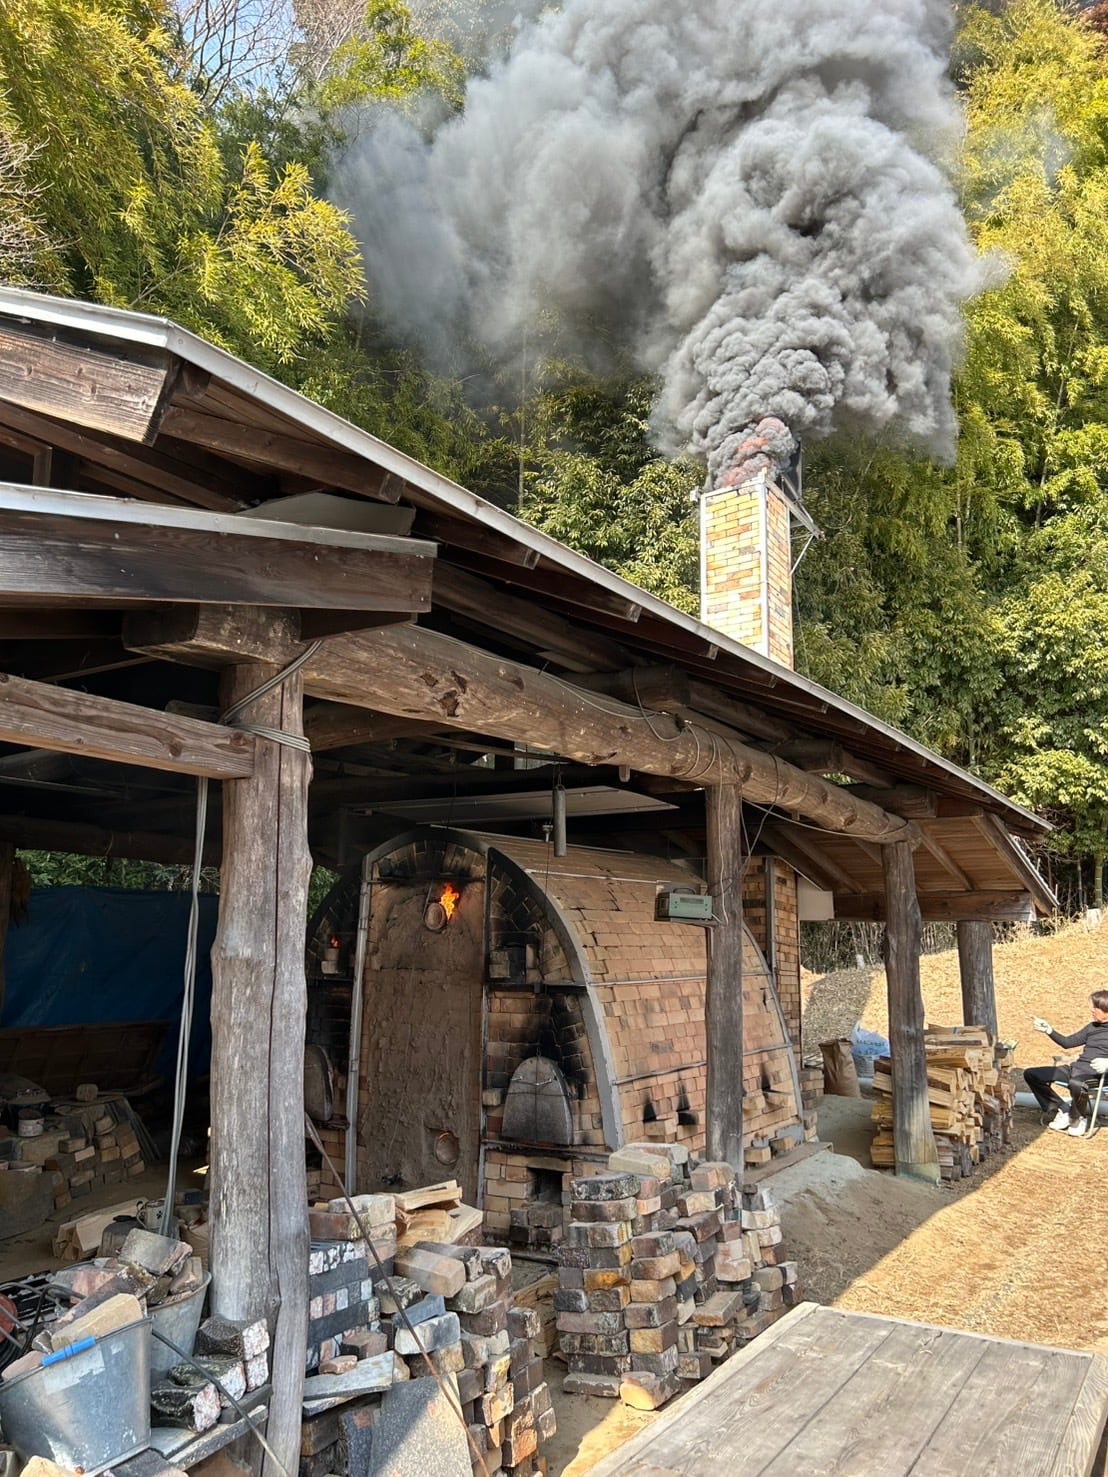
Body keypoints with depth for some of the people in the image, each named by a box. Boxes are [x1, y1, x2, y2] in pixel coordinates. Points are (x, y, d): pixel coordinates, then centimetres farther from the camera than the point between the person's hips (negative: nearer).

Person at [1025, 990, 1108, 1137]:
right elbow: (1068, 1042, 24)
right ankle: (1062, 1110, 6)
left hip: (1095, 1071, -7)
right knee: (1030, 1074, -4)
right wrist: (1049, 1030, 11)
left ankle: (1078, 1118, -10)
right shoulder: (1092, 1027, 22)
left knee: (1075, 1084, -44)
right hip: (1076, 1066, 7)